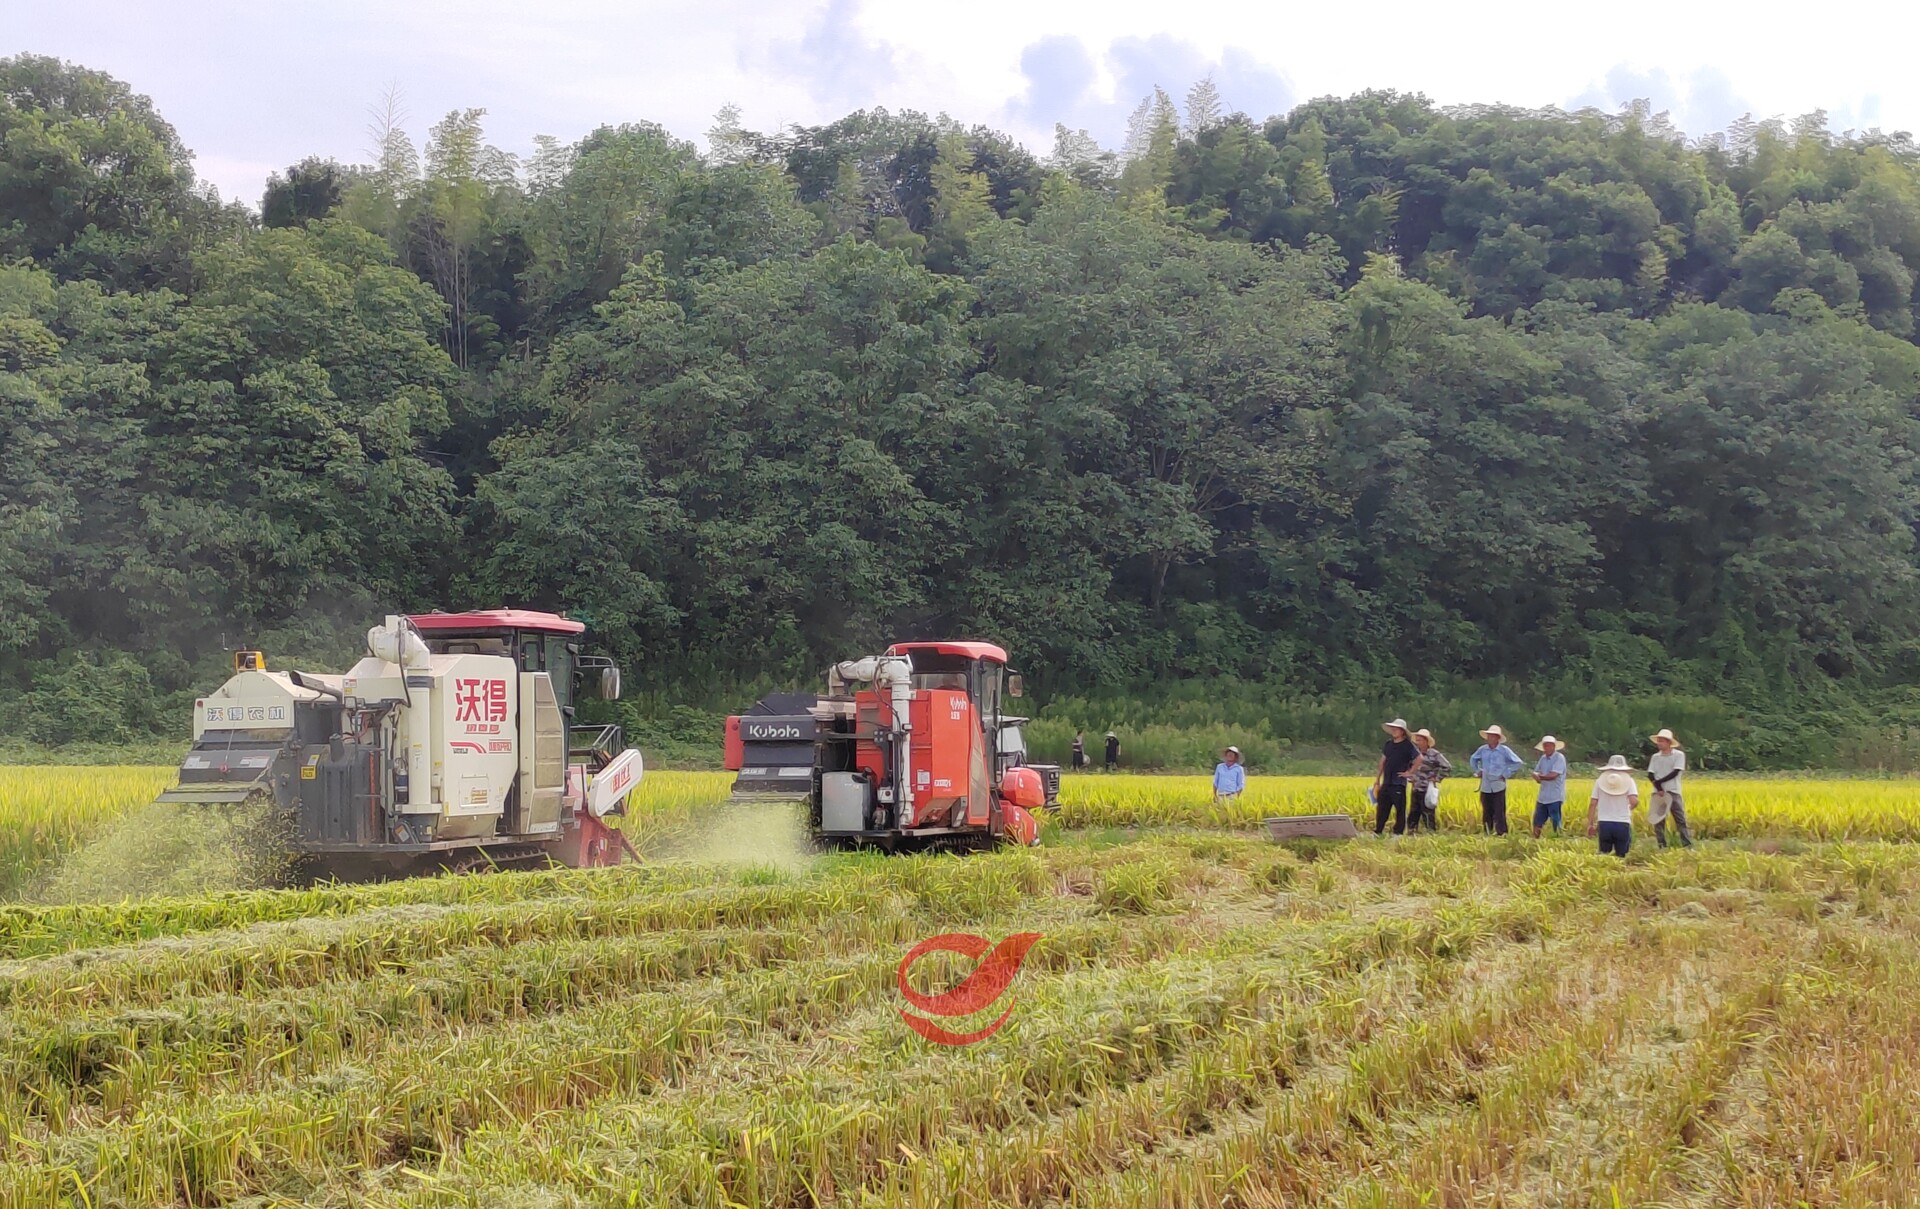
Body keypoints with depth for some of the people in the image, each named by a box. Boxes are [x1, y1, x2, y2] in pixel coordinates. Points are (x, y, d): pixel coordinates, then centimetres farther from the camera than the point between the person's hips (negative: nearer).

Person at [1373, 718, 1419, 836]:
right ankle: (1377, 832, 14)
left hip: (1399, 783, -6)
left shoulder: (1408, 745, -8)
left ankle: (1398, 833, 7)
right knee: (1381, 808, 8)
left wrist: (1410, 772, -13)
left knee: (1400, 810, 1)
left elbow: (1420, 758, -16)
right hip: (1386, 783, 6)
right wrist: (1378, 778, 18)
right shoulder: (1389, 743, 11)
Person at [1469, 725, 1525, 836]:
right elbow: (1473, 759, 25)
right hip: (1485, 788, 4)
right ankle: (1487, 834, 16)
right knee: (1486, 814, 8)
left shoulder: (1504, 750, -6)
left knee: (1499, 813, -6)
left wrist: (1506, 774, -6)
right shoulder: (1482, 749, 5)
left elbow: (1519, 763, -4)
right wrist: (1478, 771, 12)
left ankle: (1502, 834, -1)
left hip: (1498, 788, -4)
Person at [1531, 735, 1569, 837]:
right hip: (1543, 797, 7)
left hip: (1555, 797, -7)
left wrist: (1540, 777, -6)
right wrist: (1537, 776, -13)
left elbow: (1553, 775, -19)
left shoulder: (1559, 758, -10)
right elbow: (1535, 773, 11)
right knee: (1537, 822, 12)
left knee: (1556, 822, -5)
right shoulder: (1543, 758, 11)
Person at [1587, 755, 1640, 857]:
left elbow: (1593, 804, 3)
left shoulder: (1600, 780, 7)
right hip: (1623, 824, -1)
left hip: (1604, 823, 1)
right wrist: (1629, 808, 12)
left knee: (1604, 853, 13)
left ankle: (1604, 855, -21)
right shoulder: (1628, 780, 2)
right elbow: (1634, 801, -11)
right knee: (1620, 856, 8)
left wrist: (1590, 823, 10)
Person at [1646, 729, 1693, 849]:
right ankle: (1662, 848, 7)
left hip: (1673, 792, -3)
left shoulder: (1679, 755, -1)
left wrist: (1659, 781, -13)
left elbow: (1675, 773, -10)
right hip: (1658, 793, 4)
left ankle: (1688, 846, -9)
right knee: (1658, 821, 2)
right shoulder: (1655, 757, 10)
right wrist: (1659, 788, -14)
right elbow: (1650, 775, 1)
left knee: (1681, 820, -7)